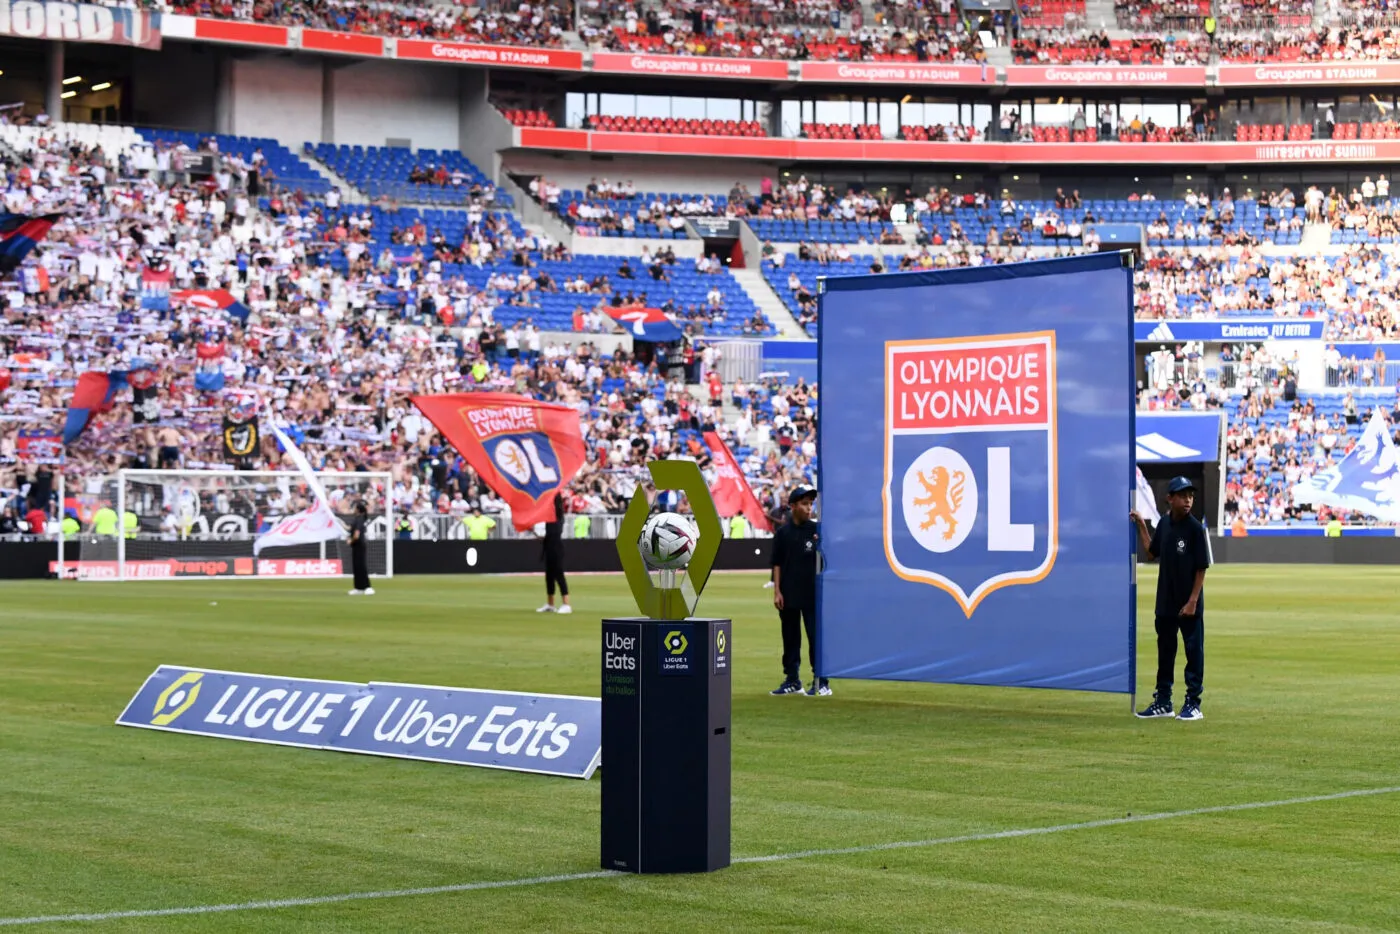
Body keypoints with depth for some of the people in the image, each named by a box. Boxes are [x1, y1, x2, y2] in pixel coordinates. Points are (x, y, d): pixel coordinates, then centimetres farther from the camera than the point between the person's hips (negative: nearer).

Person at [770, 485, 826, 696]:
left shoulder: (817, 530, 2)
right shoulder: (782, 533, 7)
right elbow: (777, 564, 7)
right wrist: (777, 591, 0)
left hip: (813, 595, -2)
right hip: (788, 596, 2)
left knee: (816, 637, -5)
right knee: (790, 638, 9)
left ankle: (821, 682, -1)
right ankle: (792, 680, 17)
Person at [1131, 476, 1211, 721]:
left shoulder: (1195, 528, -12)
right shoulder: (1165, 523, 6)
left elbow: (1202, 568, -12)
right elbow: (1152, 552, 18)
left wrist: (1192, 601, -16)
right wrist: (1141, 526, 12)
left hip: (1189, 605, -6)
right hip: (1165, 602, 6)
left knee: (1193, 651, 2)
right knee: (1164, 651, 13)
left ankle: (1193, 703, 9)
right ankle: (1163, 702, 23)